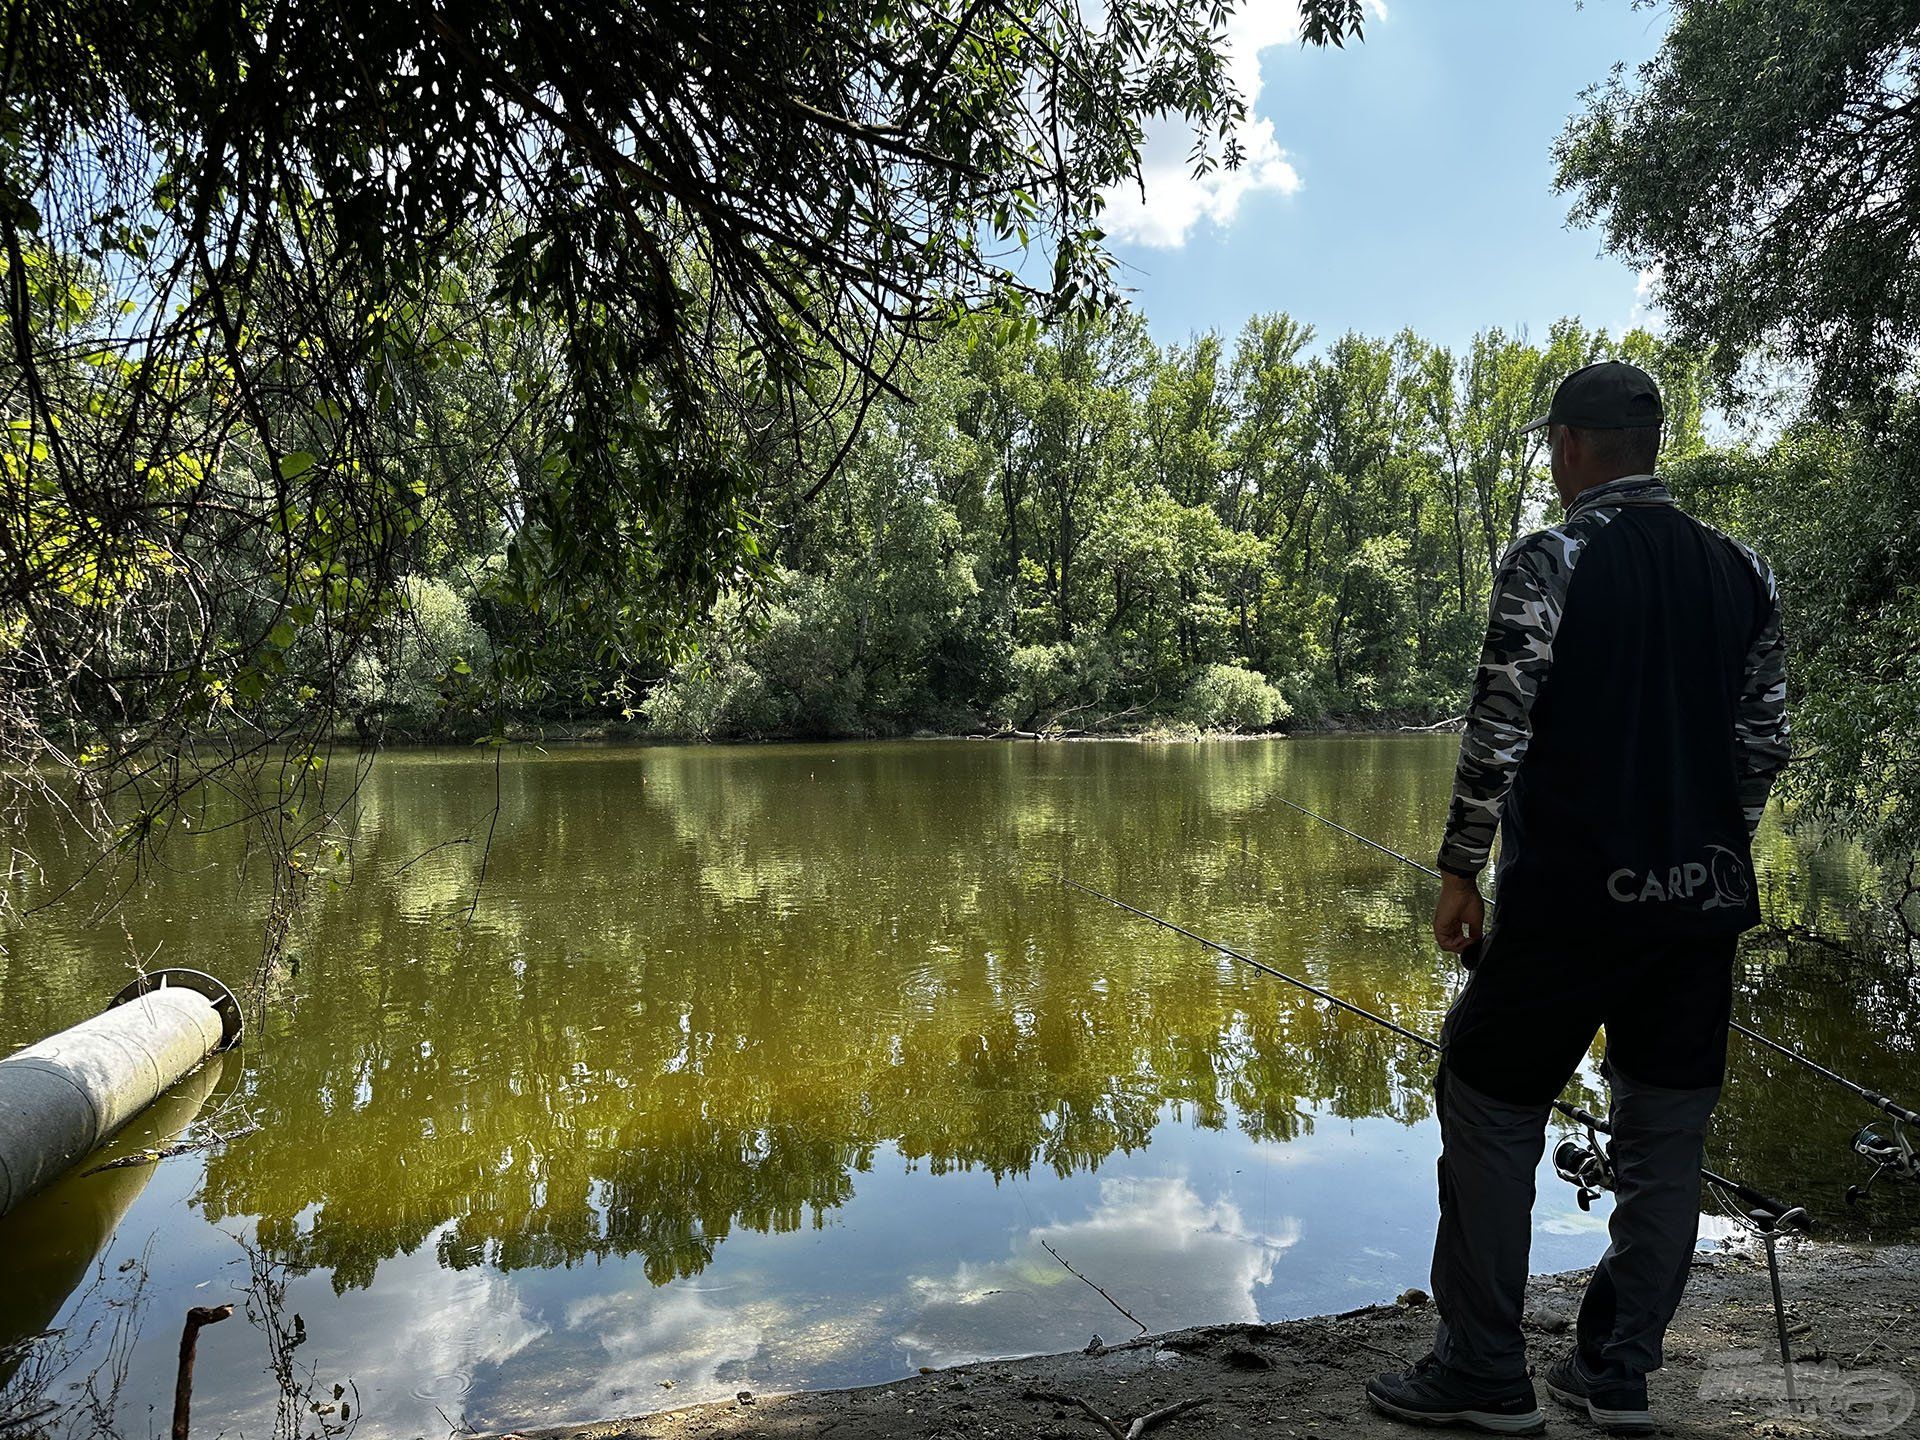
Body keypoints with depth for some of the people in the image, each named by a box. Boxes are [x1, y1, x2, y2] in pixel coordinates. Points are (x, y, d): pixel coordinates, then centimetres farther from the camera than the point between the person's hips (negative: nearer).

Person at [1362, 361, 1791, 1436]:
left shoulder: (1550, 561, -10)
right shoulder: (1744, 570, 8)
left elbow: (1500, 732, -13)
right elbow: (1766, 742, 10)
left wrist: (1462, 871, -5)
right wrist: (1713, 853, 20)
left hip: (1570, 895, -6)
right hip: (1707, 898, 6)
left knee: (1491, 1109, 6)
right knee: (1667, 1130, 14)